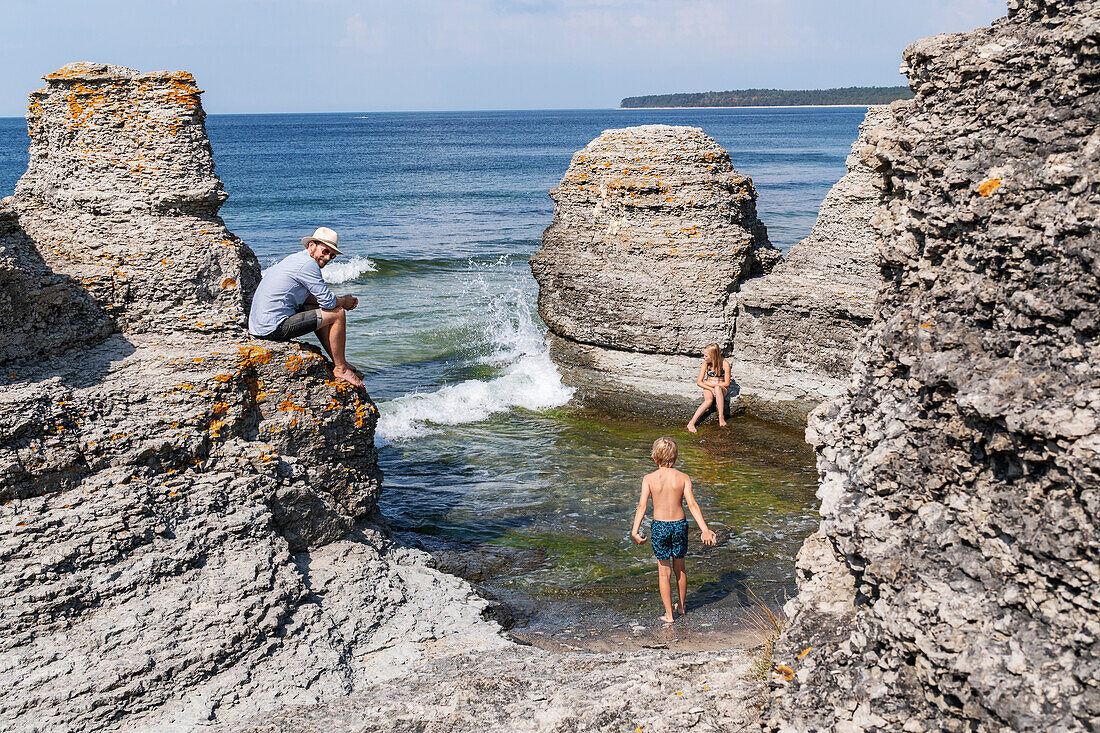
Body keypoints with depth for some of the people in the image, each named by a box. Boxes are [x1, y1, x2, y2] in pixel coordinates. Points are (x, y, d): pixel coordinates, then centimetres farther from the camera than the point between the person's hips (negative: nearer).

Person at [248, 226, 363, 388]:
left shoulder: (296, 259, 18)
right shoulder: (308, 263, -14)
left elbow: (307, 297, 27)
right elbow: (328, 302, -14)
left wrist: (342, 299, 16)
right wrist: (344, 301, 8)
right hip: (274, 327, -10)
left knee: (316, 309, 28)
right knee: (338, 314, -5)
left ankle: (339, 362, 29)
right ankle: (340, 368, 5)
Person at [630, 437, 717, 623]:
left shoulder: (649, 479, -9)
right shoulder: (683, 478, -6)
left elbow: (642, 506, -17)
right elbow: (692, 504, -15)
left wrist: (634, 531, -22)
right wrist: (705, 529, -20)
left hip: (659, 526, -2)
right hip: (680, 525, 2)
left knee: (664, 572, 10)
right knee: (680, 568, 21)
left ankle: (669, 614, 15)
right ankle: (682, 606, 38)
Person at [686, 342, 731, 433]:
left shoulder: (725, 364, -10)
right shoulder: (705, 364, -2)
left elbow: (727, 384, -11)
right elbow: (699, 382, -3)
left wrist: (710, 383, -12)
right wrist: (711, 389, -20)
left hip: (722, 389, -1)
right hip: (708, 388, 1)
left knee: (717, 388, -40)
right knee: (709, 400, -35)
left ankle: (721, 417, -35)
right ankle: (691, 423, -45)